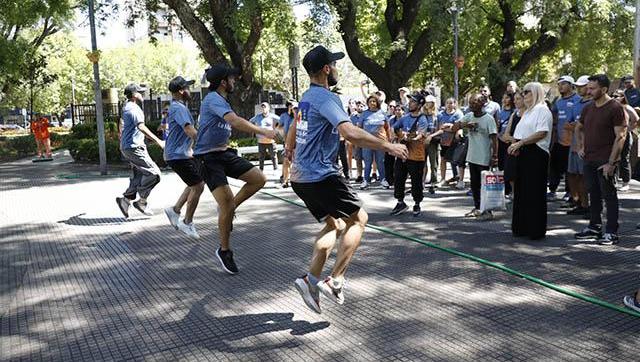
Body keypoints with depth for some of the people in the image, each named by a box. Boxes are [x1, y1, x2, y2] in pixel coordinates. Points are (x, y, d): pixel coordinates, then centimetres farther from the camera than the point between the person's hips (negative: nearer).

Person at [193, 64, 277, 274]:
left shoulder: (222, 101, 14)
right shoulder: (213, 99, -16)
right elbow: (235, 121, -32)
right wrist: (262, 132, -33)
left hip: (224, 154, 9)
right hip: (208, 157, -9)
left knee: (258, 179, -2)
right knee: (227, 203, -15)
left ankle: (228, 209, 14)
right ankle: (224, 251, 4)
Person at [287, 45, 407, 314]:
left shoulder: (306, 97, 15)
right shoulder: (327, 98, -15)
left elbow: (294, 131, 32)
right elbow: (351, 133, -30)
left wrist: (290, 150, 51)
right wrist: (389, 146, -24)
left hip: (301, 176, 9)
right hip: (321, 176, -9)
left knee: (335, 225, 17)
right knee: (358, 218, 4)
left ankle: (312, 278, 6)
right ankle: (335, 280, -1)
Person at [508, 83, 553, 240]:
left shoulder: (542, 109, -6)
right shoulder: (527, 111, 21)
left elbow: (542, 133, -17)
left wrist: (519, 143, -18)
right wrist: (516, 146, 2)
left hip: (536, 154, -9)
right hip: (523, 153, 9)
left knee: (535, 193, -5)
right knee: (521, 191, 10)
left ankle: (536, 230, 3)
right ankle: (521, 227, 18)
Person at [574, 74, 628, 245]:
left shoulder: (615, 108, -10)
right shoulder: (588, 108, 11)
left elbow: (620, 136, -14)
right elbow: (579, 128, 29)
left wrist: (611, 162, -18)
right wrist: (580, 147, 15)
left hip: (605, 161, -7)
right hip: (589, 159, 7)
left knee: (609, 196, 0)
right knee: (594, 194, 14)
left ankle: (611, 232, 7)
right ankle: (594, 227, 25)